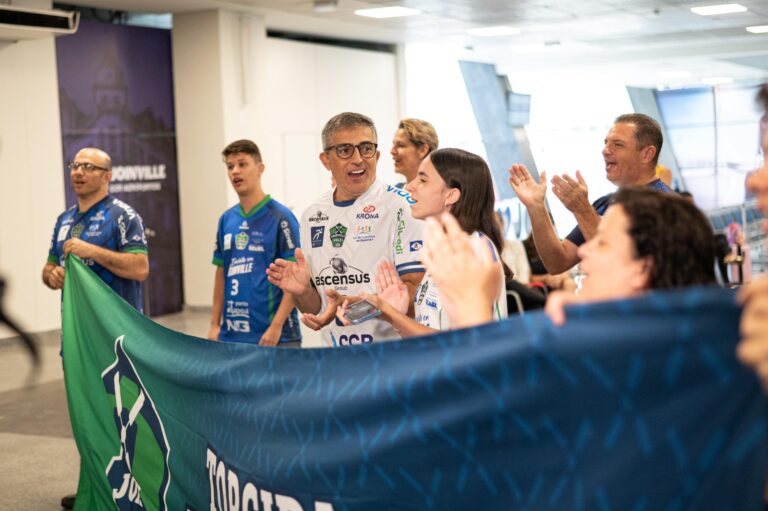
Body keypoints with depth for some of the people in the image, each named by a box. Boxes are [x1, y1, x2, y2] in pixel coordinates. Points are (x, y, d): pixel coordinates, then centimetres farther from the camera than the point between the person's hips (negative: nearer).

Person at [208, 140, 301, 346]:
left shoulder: (280, 217, -8)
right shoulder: (226, 220, 10)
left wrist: (276, 326, -16)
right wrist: (215, 325, 11)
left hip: (275, 336, -5)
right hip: (232, 335, 5)